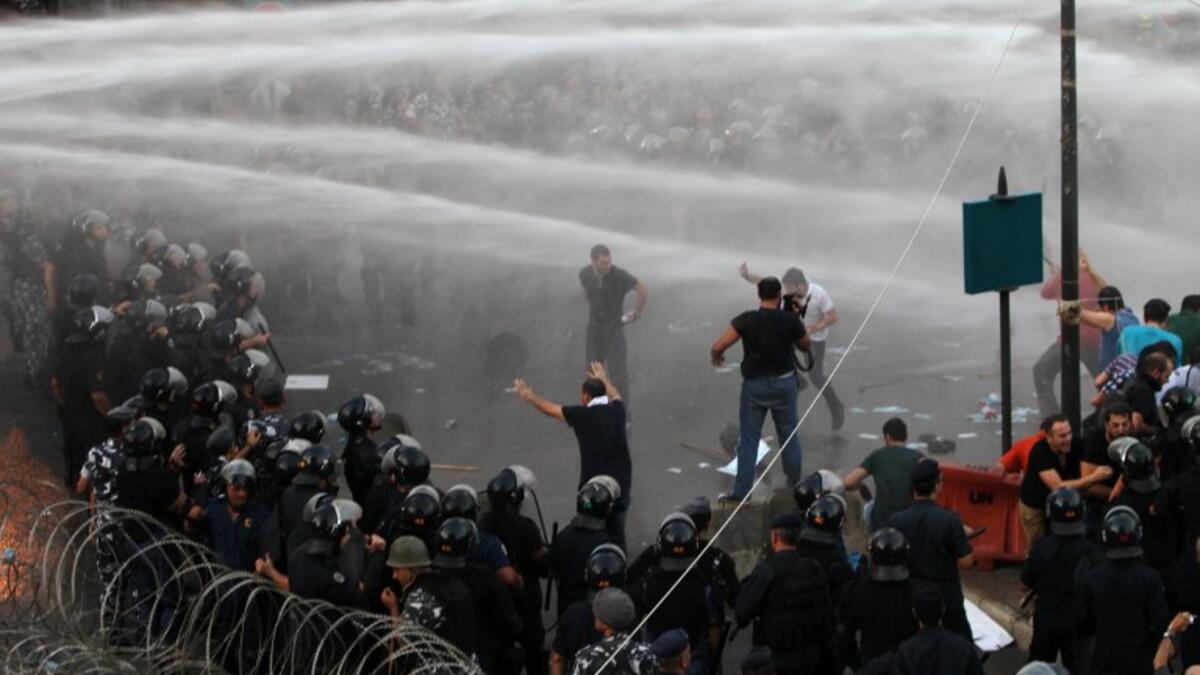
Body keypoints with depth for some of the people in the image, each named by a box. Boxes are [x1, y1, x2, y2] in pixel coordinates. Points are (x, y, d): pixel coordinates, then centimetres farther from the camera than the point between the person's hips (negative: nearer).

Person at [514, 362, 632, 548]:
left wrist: (528, 395, 23)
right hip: (621, 483, 4)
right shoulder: (616, 411, 4)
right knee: (616, 534, 9)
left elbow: (548, 408, 7)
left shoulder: (582, 415, -7)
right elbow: (615, 395, 30)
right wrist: (603, 378, 49)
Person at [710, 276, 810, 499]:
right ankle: (795, 484, 27)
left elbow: (718, 346, -16)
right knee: (789, 435, 17)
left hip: (755, 384, -1)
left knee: (748, 438, 5)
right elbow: (805, 346, 8)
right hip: (784, 382, 1)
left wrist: (716, 358, 6)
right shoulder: (790, 321, -10)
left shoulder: (746, 320, -14)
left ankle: (741, 491, 2)